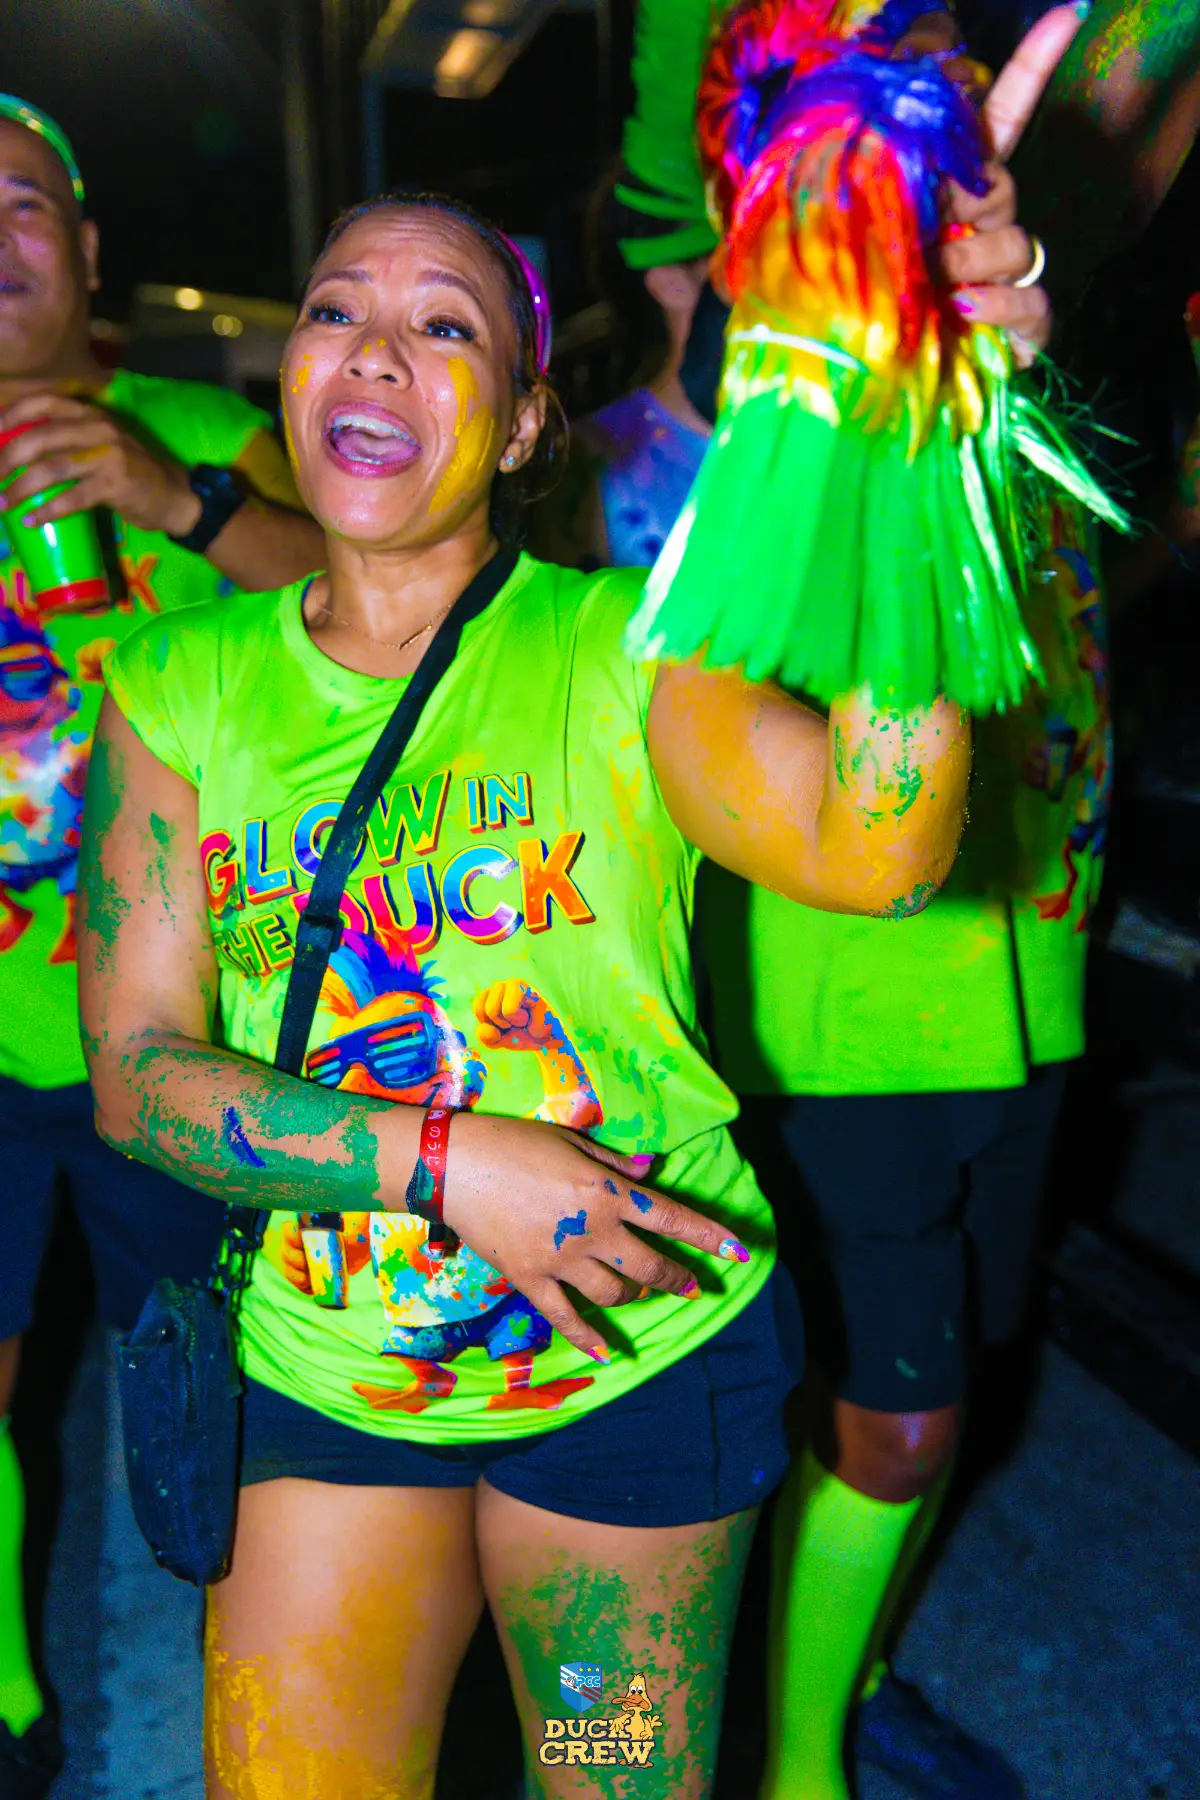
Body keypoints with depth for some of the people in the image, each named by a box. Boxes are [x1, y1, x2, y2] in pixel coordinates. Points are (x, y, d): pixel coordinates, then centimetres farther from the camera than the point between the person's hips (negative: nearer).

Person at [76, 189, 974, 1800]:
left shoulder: (621, 647, -9)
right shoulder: (182, 685, -3)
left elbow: (873, 849, -28)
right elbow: (137, 1073, -7)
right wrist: (447, 1161, -20)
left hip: (641, 1354, -1)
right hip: (322, 1367, 2)